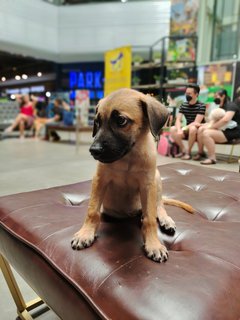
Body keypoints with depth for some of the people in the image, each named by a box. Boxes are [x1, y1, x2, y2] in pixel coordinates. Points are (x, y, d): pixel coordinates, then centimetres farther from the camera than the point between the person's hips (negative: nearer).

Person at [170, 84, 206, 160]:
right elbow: (178, 120, -7)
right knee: (172, 129, -18)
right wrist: (179, 130, -27)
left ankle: (188, 152, -20)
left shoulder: (201, 106, -13)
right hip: (188, 129, 5)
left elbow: (197, 123, -21)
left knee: (192, 128, -38)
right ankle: (183, 150, -8)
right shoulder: (183, 105, 2)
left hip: (198, 131, -5)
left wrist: (183, 129, -26)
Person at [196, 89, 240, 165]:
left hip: (232, 132, -9)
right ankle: (200, 153, -1)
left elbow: (225, 120, -28)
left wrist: (211, 127, -22)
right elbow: (215, 120, 16)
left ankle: (212, 158, -28)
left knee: (206, 133, -28)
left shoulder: (231, 105, -11)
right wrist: (207, 125, -3)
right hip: (224, 130, 9)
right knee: (201, 129, -3)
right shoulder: (221, 108, 19)